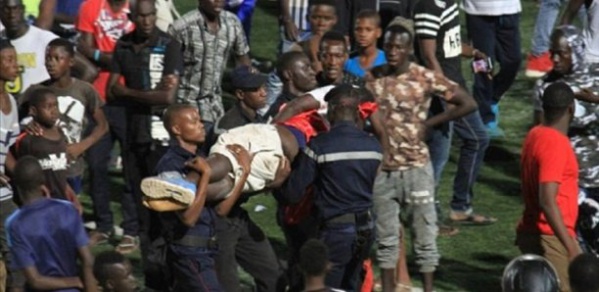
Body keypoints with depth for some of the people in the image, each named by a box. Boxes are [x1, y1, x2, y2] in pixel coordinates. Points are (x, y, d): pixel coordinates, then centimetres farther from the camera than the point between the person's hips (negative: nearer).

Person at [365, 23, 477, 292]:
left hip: (416, 166, -3)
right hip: (382, 167, 3)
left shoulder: (426, 78, -10)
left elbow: (468, 104, -7)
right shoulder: (372, 78, 0)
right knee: (385, 234, 12)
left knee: (425, 232, 4)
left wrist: (429, 123, -7)